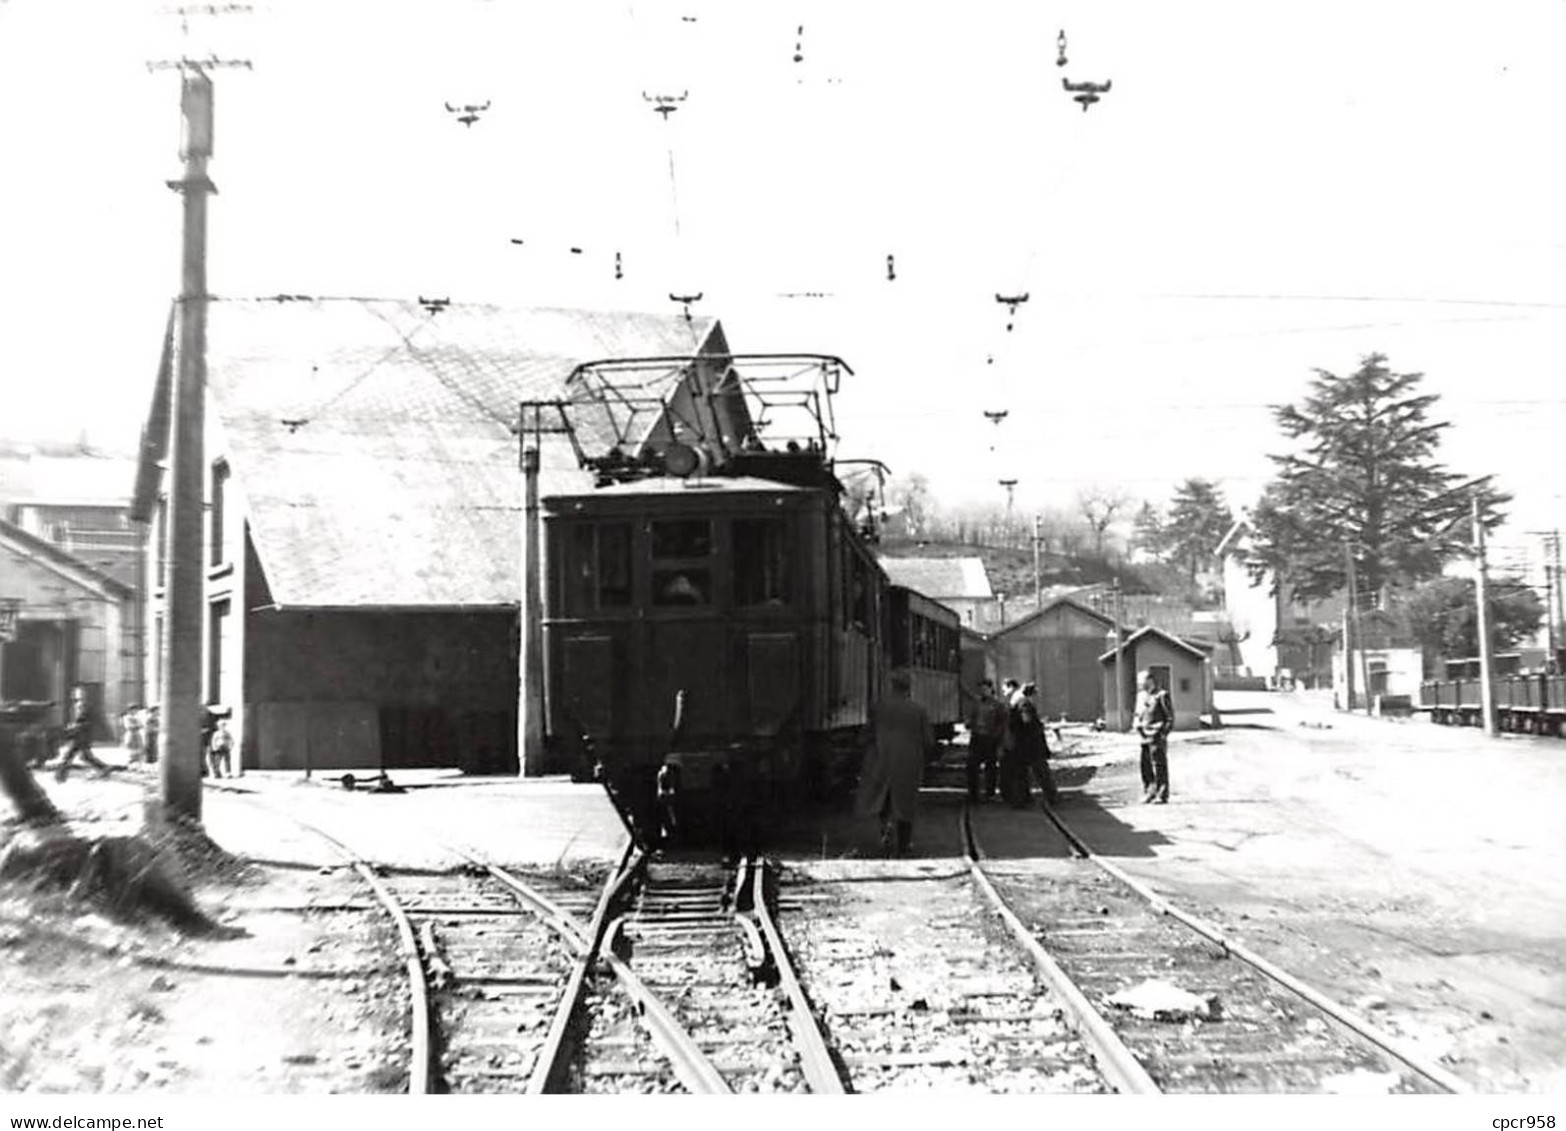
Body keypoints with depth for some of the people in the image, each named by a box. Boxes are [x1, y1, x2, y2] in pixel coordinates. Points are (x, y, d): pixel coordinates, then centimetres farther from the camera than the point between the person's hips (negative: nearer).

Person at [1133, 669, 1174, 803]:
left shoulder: (1161, 695, -7)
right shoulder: (1141, 696, 15)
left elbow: (1170, 717, -6)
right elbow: (1137, 714, 26)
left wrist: (1164, 734, -12)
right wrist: (1135, 725, 9)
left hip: (1157, 737, -7)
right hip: (1144, 737, 7)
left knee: (1160, 766, -3)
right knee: (1145, 766, 8)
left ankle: (1163, 796, 1)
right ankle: (1149, 792, 18)